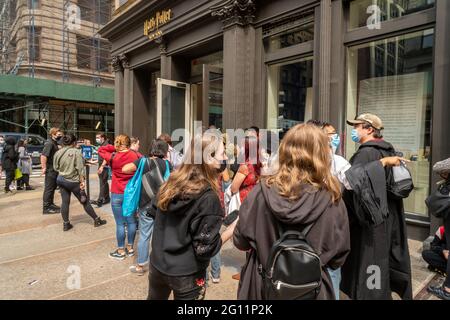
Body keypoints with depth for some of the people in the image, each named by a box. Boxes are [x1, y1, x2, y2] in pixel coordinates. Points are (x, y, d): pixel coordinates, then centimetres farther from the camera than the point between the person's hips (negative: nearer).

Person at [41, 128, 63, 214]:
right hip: (50, 170, -10)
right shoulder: (49, 143, -17)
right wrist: (44, 168, -25)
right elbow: (43, 156, -26)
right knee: (48, 189, -4)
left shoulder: (54, 143, 14)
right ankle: (46, 208, 1)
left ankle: (51, 204, 30)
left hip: (55, 170, 10)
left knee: (53, 188, 18)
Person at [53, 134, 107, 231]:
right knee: (84, 201, 4)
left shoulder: (58, 153, 3)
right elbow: (80, 168, -16)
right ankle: (97, 220, 15)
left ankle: (66, 224, 16)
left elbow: (55, 167, 10)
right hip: (73, 181, -5)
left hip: (61, 180, 5)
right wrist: (82, 181, -12)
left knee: (65, 202, 11)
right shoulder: (76, 152, -13)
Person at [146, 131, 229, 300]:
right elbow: (205, 248, -22)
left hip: (157, 264, 6)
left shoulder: (172, 181, -6)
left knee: (155, 297, 29)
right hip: (186, 274, -5)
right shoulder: (208, 198, -25)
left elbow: (153, 212, 10)